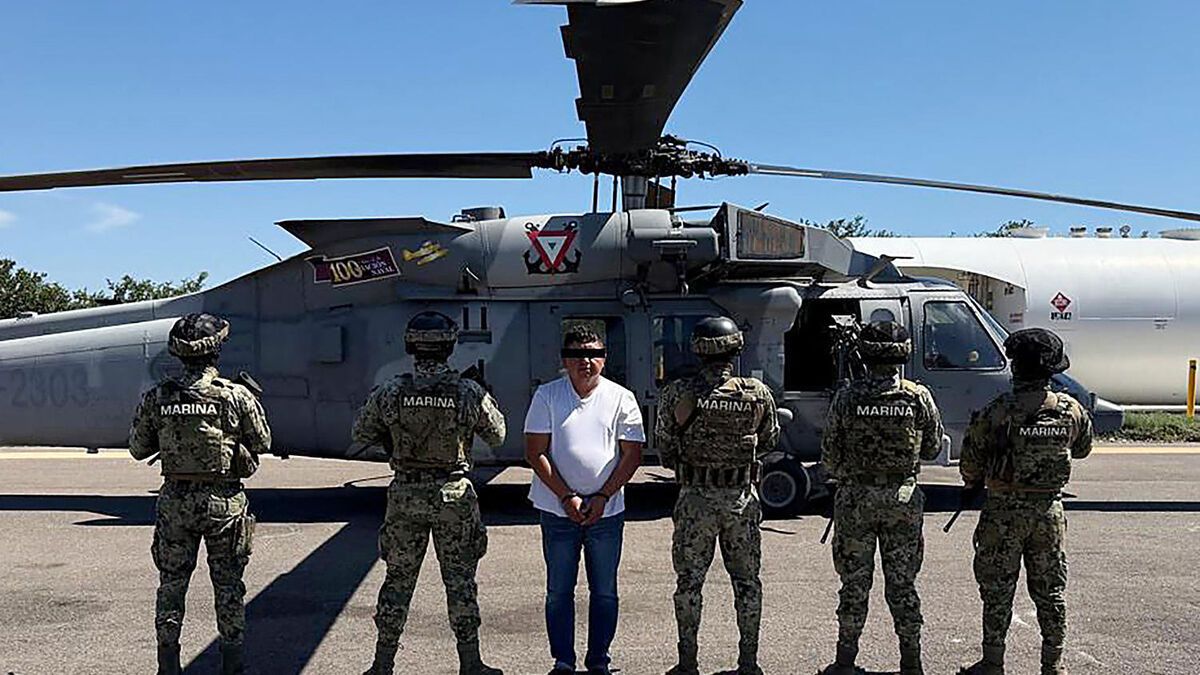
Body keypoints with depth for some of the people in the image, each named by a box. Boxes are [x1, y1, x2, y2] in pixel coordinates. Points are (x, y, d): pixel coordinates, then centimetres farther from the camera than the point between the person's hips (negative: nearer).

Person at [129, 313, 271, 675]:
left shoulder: (157, 397, -5)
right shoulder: (236, 396, -11)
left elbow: (138, 449, 5)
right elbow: (262, 444, 0)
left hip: (175, 500, 2)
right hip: (224, 501, -2)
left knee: (171, 583, 16)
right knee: (228, 584, 11)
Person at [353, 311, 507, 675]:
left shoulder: (390, 392, -7)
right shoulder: (470, 392, -10)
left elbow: (361, 434, 7)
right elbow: (497, 435, 4)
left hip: (405, 494, 1)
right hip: (454, 495, -1)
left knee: (398, 580, 13)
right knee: (460, 580, 10)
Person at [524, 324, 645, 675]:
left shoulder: (621, 398, 0)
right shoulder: (547, 395, -1)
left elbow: (632, 455, 0)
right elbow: (535, 452, -4)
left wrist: (602, 497, -9)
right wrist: (567, 497, -11)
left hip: (606, 511, 0)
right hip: (558, 510, 0)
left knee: (604, 592, 8)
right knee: (559, 591, 8)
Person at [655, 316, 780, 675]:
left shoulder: (677, 394, -10)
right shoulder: (758, 394, -5)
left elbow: (665, 449, -3)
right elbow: (769, 442, 9)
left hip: (695, 497, -1)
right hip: (742, 497, 1)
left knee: (689, 581, 10)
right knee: (747, 581, 14)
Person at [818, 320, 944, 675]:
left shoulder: (847, 396, -9)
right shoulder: (919, 397, -6)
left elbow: (829, 453, -4)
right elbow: (933, 447, 5)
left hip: (856, 498, -1)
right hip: (904, 498, 1)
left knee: (854, 582, 10)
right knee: (902, 583, 11)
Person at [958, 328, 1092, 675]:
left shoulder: (997, 412, -17)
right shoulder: (1071, 410, -5)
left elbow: (971, 460, -9)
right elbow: (1082, 449, 14)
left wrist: (971, 486, 11)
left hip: (1004, 511, -3)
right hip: (1050, 510, 3)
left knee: (997, 589, 8)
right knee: (1050, 588, 14)